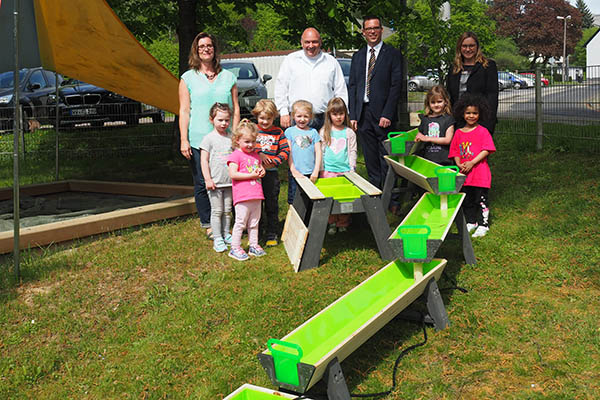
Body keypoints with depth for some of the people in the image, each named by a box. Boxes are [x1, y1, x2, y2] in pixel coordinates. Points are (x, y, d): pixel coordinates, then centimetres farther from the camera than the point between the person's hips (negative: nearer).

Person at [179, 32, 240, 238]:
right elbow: (184, 111, 3)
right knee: (202, 183, 2)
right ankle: (208, 225, 14)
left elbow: (235, 108, 11)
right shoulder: (188, 78, 7)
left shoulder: (228, 77, 13)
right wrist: (184, 140, -5)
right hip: (198, 140, -1)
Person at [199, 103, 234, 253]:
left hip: (229, 181, 4)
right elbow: (204, 160, -6)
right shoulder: (209, 138, -5)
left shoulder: (231, 137, 7)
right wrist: (208, 179, -12)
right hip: (215, 182, -4)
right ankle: (217, 238, 8)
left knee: (227, 210, 12)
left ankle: (226, 234, 25)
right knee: (217, 211, 1)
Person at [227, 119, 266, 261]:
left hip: (256, 195, 7)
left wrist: (261, 171, 4)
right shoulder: (235, 155, -7)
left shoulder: (255, 155, 17)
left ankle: (253, 245, 23)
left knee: (254, 222, 13)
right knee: (240, 222, -5)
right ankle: (235, 248, 3)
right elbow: (233, 174, -16)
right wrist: (251, 175, -17)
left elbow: (259, 168, 29)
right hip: (242, 196, -7)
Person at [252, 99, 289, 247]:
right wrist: (258, 154, -17)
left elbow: (285, 151, 0)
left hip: (271, 173, 0)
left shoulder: (278, 132, 4)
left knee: (272, 205, 7)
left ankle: (271, 235, 17)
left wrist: (274, 161, -13)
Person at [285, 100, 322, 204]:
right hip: (295, 174, -1)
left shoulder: (313, 132, 9)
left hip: (311, 174, 1)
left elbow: (318, 152, 5)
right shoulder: (289, 131, 4)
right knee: (293, 202, 1)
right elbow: (288, 153, 1)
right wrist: (293, 170, -8)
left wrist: (316, 171, -5)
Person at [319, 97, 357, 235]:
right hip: (328, 170, 0)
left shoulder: (349, 133, 5)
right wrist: (320, 169, 5)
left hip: (345, 170, 0)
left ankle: (343, 224, 11)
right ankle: (331, 223, 10)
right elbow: (320, 151, 8)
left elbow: (353, 151, 7)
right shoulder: (324, 132, 6)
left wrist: (352, 169, 1)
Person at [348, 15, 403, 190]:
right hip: (363, 114, 4)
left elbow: (396, 86, -5)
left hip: (383, 115, -4)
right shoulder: (357, 56, 15)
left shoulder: (393, 54, 1)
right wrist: (352, 115, 4)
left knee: (386, 159, -2)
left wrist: (387, 114, -14)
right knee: (370, 160, 9)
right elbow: (352, 87, 13)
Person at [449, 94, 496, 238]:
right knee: (467, 200, 15)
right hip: (464, 173, 5)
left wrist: (471, 163, -18)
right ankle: (471, 223, 29)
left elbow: (486, 150, -12)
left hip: (480, 173, -5)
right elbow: (455, 151, 11)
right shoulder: (458, 133, 8)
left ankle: (483, 225, 10)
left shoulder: (482, 131, -5)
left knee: (481, 200, 0)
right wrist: (459, 164, -6)